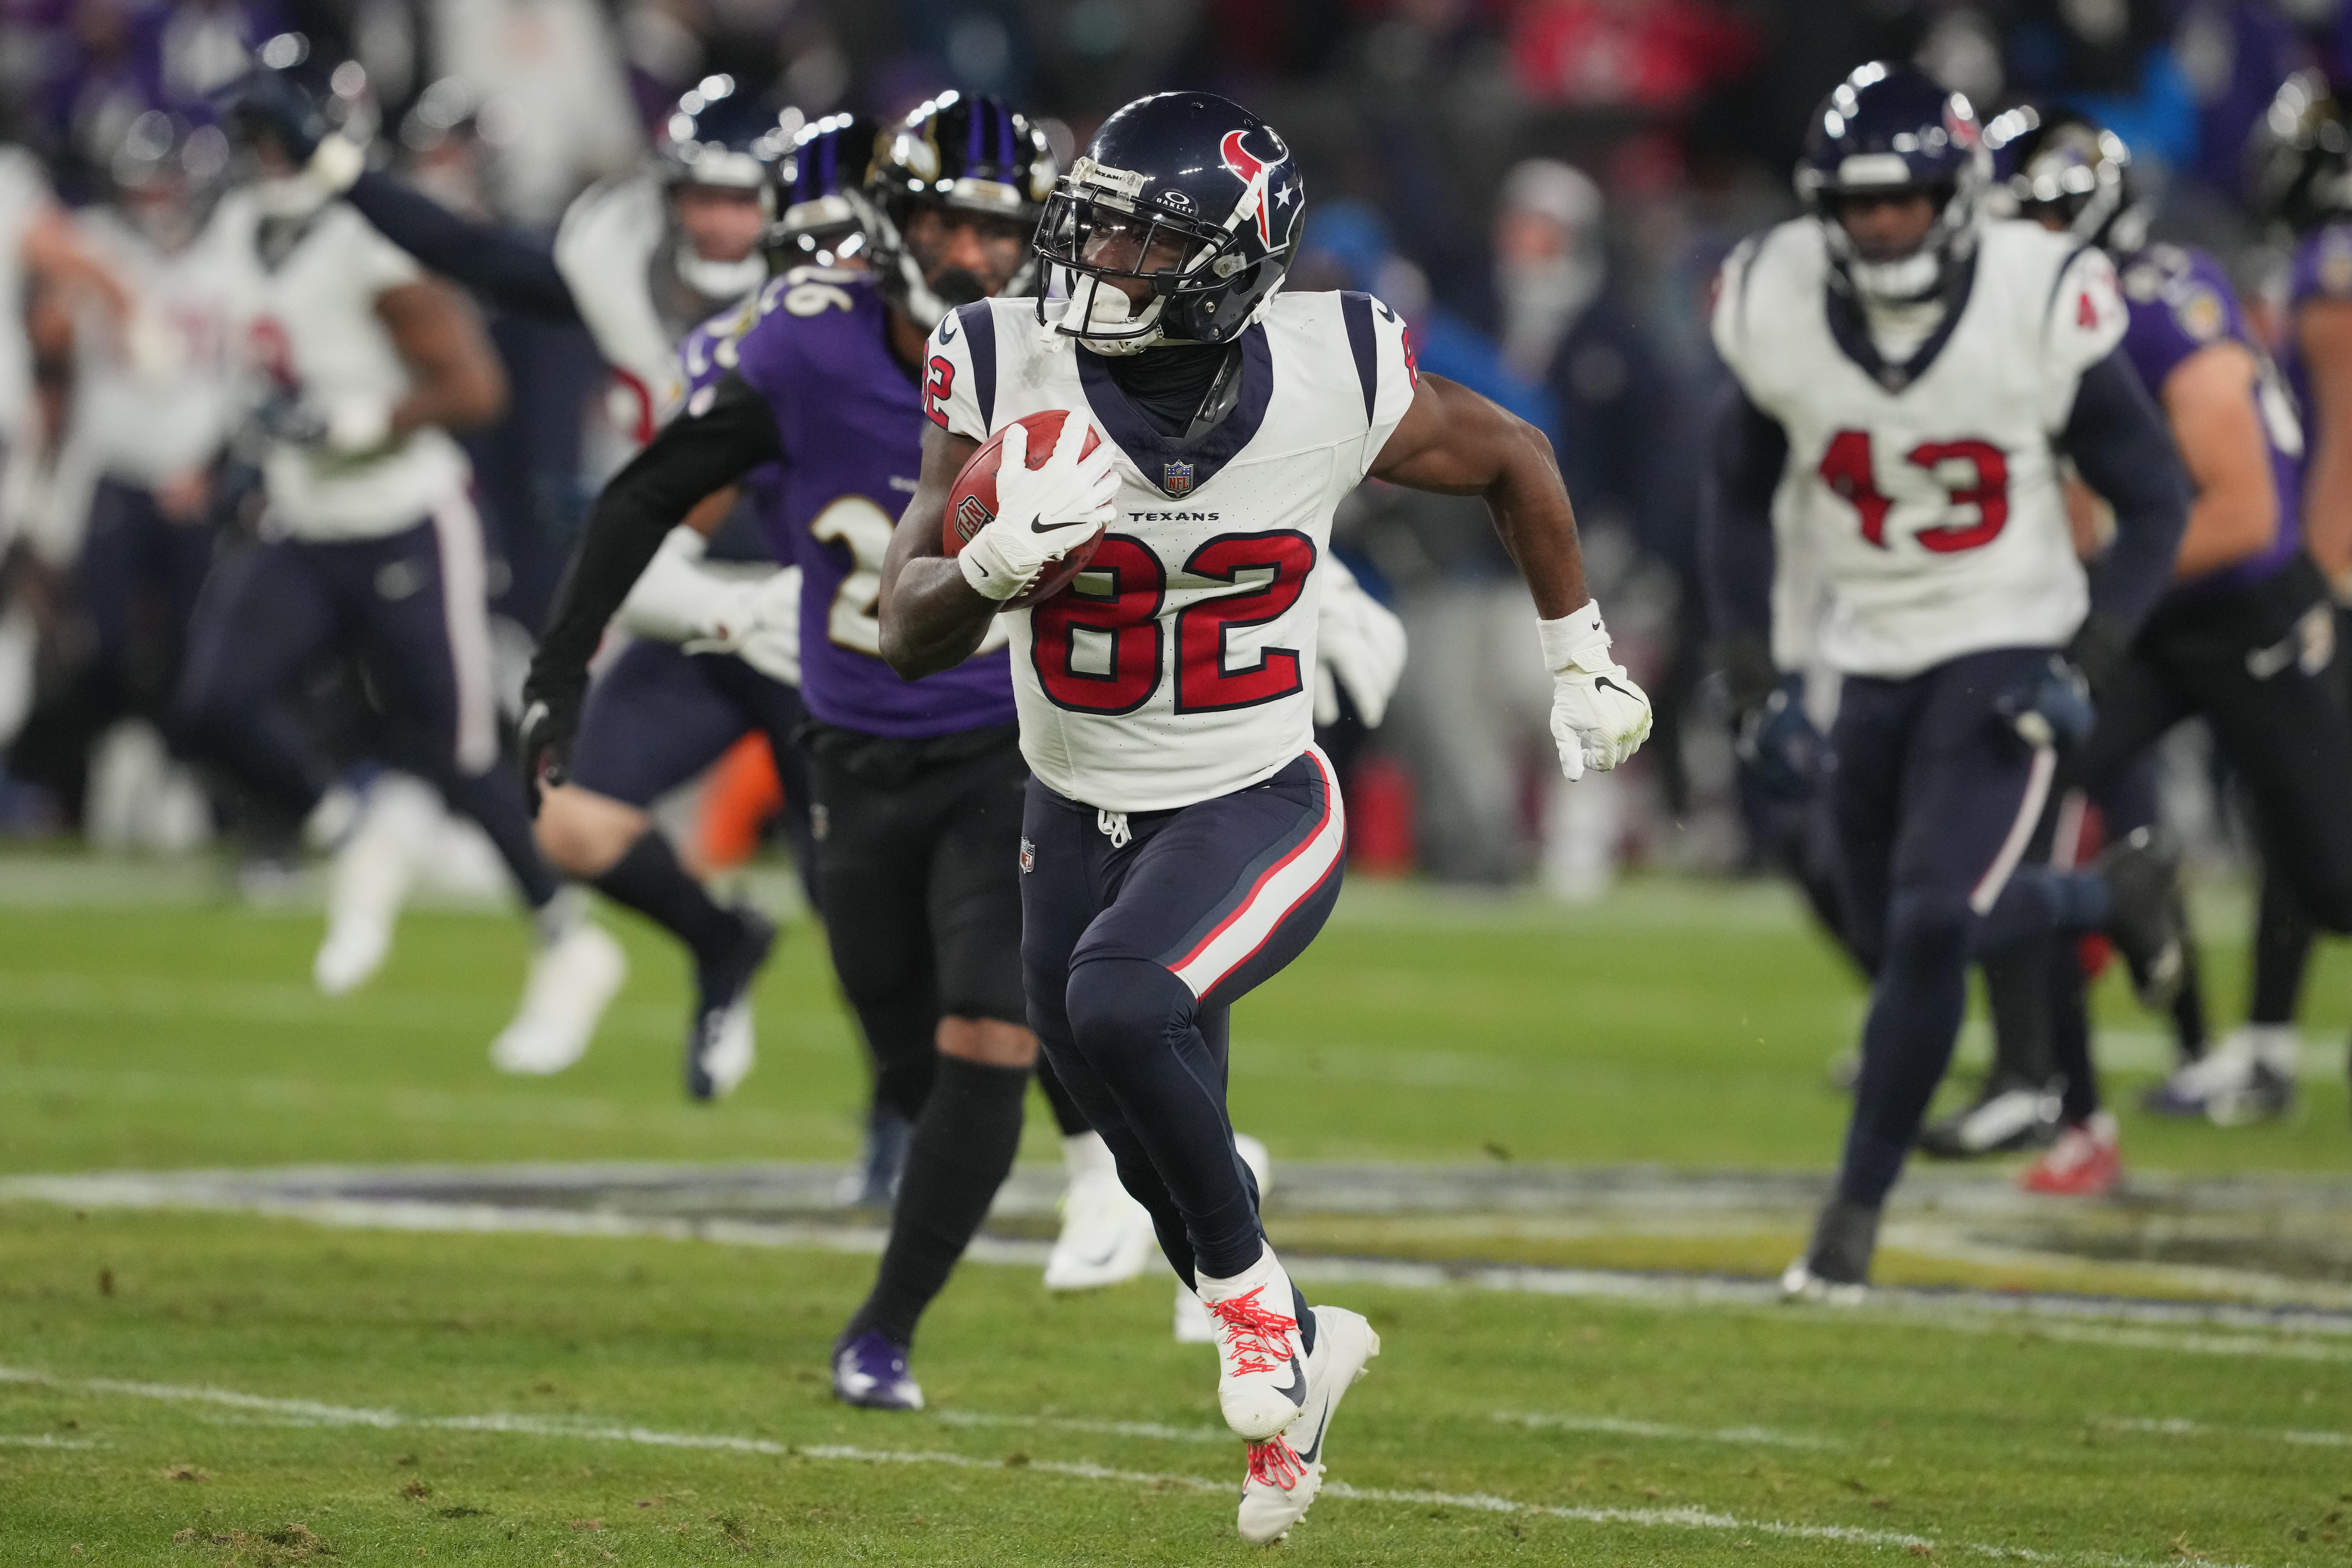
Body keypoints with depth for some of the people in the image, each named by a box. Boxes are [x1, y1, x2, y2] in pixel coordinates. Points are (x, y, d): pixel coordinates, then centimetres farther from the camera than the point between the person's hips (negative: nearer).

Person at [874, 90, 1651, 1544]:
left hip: (1255, 811, -4)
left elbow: (1512, 458, 4)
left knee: (1120, 1008, -32)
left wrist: (1583, 658, 13)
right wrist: (997, 565, -33)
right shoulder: (1011, 372, -15)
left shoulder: (1331, 379, -17)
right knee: (1160, 1156, 15)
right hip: (1080, 819, 4)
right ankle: (1302, 1354, 45)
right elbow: (910, 634, -11)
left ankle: (1251, 1294, -8)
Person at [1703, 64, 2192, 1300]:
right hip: (1872, 662, 4)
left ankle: (1859, 1203, -3)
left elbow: (2155, 503, -6)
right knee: (1887, 937, 12)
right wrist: (1751, 662, -2)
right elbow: (1744, 501, 8)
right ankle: (2113, 895, 39)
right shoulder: (1778, 313, -10)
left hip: (2007, 656, -4)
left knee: (1931, 925, -18)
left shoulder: (2040, 307, -18)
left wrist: (2088, 664, -16)